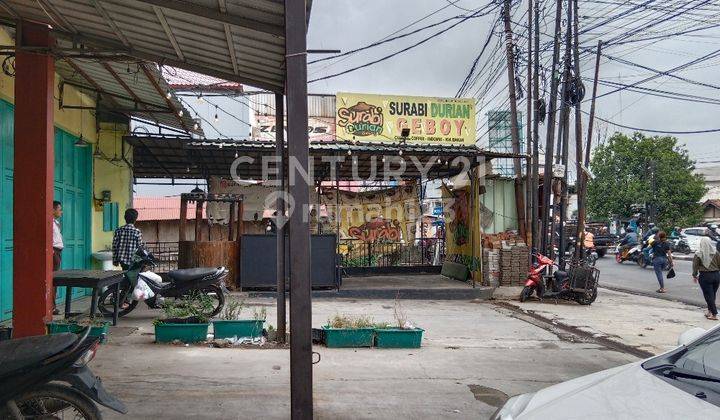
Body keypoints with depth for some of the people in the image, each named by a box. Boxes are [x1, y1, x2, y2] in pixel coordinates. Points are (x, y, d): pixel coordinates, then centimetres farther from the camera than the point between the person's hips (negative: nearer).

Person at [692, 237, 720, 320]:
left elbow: (695, 266, -5)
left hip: (705, 276, -3)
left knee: (708, 295, 2)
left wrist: (695, 276, 7)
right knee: (712, 295, 17)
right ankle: (710, 310, 26)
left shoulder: (698, 254, -9)